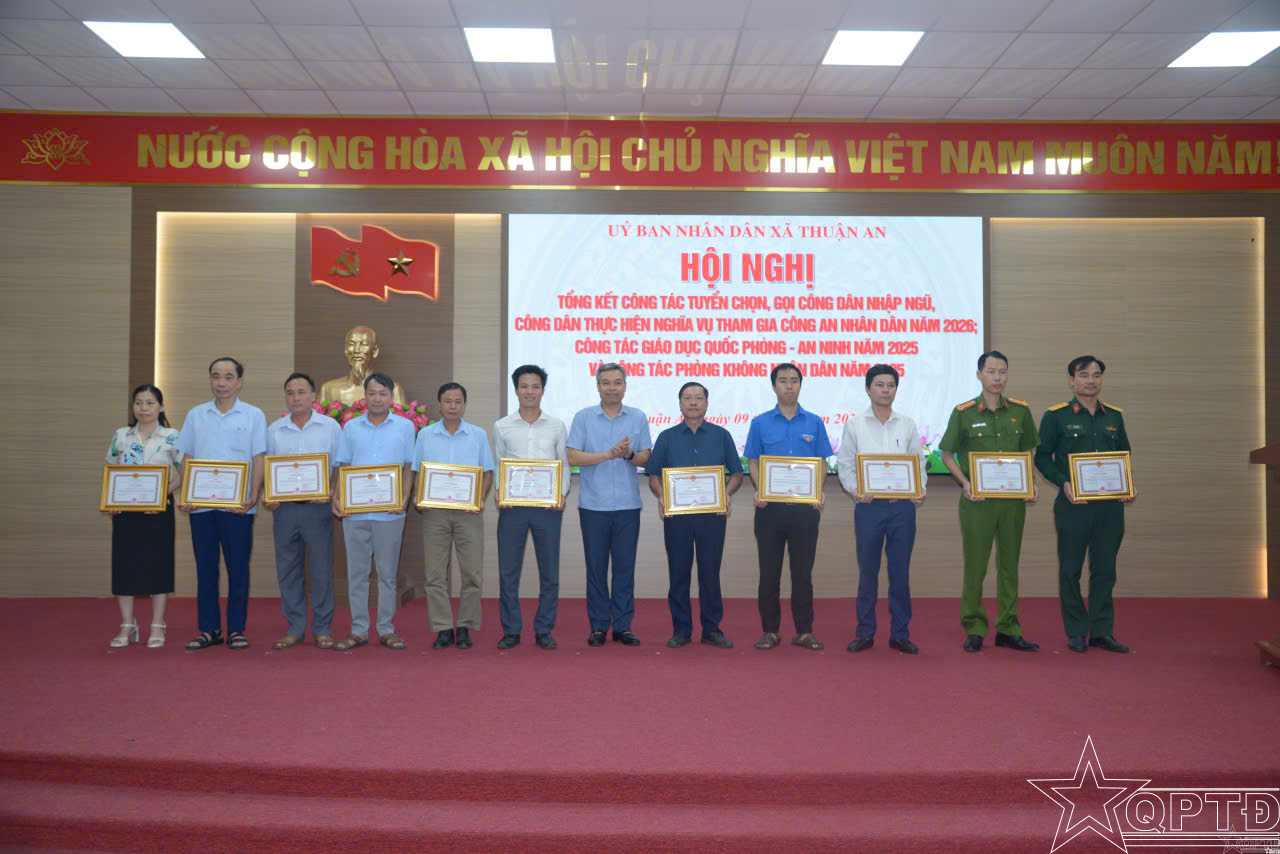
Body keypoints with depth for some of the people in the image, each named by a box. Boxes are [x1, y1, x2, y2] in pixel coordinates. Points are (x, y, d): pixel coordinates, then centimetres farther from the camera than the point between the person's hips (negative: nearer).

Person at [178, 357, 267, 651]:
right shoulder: (196, 415, 11)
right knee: (205, 568, 7)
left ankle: (236, 629, 10)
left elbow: (258, 460, 0)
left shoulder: (253, 416, 4)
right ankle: (209, 629, 16)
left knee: (238, 569, 1)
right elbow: (188, 459, 12)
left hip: (237, 505, -3)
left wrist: (253, 497, -12)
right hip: (201, 505, 3)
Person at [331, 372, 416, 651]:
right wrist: (336, 498, -4)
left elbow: (408, 468, 4)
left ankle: (386, 629, 14)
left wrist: (405, 499, -9)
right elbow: (343, 467, 10)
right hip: (354, 511, 2)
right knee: (356, 572, 6)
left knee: (387, 573, 5)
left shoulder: (405, 426, 5)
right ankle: (358, 630, 14)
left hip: (390, 512, -1)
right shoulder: (351, 428, 9)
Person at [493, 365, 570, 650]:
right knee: (508, 570, 3)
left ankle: (544, 630, 16)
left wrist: (562, 493, -8)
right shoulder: (502, 427, 6)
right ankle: (511, 630, 15)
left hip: (547, 506, 0)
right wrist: (497, 492, -8)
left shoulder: (556, 426, 7)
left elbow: (564, 466, 8)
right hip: (512, 505, 0)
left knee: (549, 571, 5)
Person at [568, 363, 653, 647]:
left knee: (625, 567, 4)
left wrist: (628, 454, -16)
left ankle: (623, 626, 13)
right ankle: (598, 626, 13)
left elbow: (645, 458, 6)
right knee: (596, 567, 4)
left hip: (628, 504, 1)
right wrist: (608, 454, -16)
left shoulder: (638, 418, 7)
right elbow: (573, 457, -6)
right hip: (593, 504, -1)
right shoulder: (583, 417, 2)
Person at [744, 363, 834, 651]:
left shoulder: (814, 423, 7)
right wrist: (759, 490, -12)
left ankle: (804, 631, 14)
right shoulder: (760, 423, 6)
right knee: (769, 570, 4)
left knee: (803, 570, 5)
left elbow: (822, 463, 7)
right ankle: (770, 630, 13)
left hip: (805, 506, 0)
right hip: (770, 506, 0)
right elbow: (753, 462, 6)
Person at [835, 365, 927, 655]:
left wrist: (920, 490, -7)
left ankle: (900, 633, 15)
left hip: (902, 506, 1)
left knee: (900, 572, 5)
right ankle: (864, 633, 14)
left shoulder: (908, 425, 11)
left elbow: (919, 462, 10)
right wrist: (855, 489, -13)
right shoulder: (855, 425, 6)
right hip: (868, 505, -1)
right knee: (867, 571, 4)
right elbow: (844, 464, 4)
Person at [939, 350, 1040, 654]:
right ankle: (974, 629, 12)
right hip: (977, 499, -3)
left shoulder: (1020, 411, 6)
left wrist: (1030, 483, 0)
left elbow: (1028, 452, 15)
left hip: (1013, 500, 3)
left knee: (1009, 565, 9)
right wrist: (965, 483, -11)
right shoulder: (964, 412, -3)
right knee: (975, 566, 2)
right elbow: (947, 454, 3)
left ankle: (1008, 629, 18)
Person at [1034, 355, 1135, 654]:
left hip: (1109, 504, 3)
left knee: (1104, 568, 6)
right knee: (1071, 569, 2)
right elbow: (1042, 457, -1)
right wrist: (1063, 483, -15)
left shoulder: (1114, 416, 12)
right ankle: (1076, 633, 12)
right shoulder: (1056, 416, 0)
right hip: (1072, 503, -3)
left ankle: (1102, 632, 15)